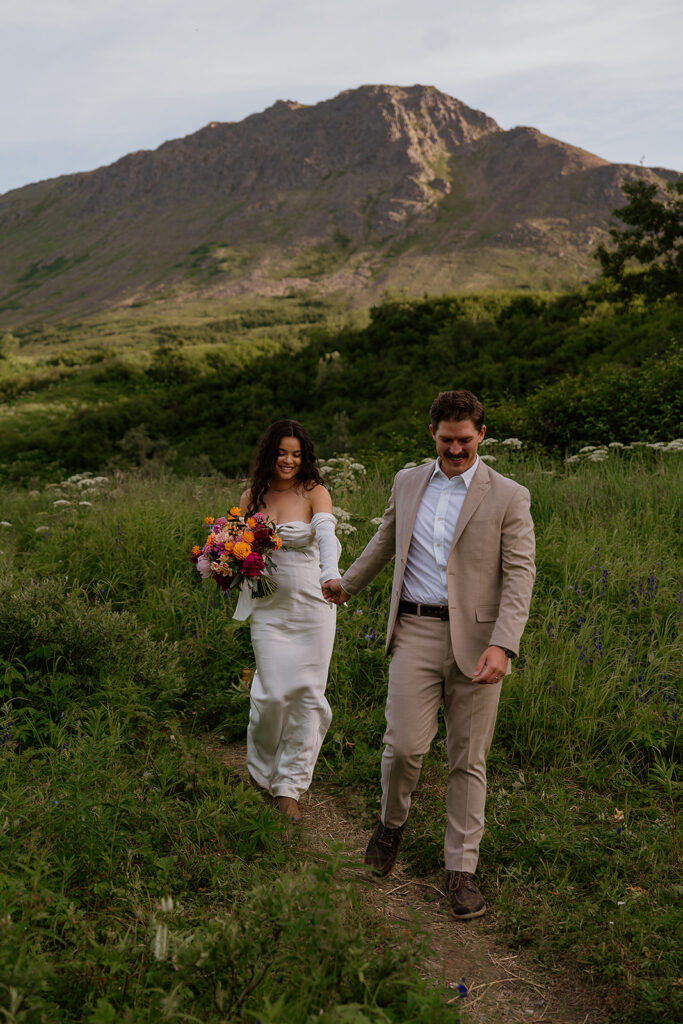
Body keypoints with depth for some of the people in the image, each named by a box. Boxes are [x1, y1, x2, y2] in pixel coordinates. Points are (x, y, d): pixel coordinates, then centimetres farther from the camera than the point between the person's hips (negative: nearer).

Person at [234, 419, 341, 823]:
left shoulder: (315, 493, -4)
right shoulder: (252, 496, 7)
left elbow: (327, 537, -22)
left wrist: (331, 576, -41)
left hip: (313, 607, -1)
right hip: (269, 608, 2)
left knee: (307, 694, 0)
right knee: (273, 693, -5)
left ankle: (290, 785, 16)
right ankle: (262, 770, 25)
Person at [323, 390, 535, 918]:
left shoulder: (509, 497, -2)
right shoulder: (408, 483, 11)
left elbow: (519, 576, -8)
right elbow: (385, 542, 27)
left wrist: (501, 645, -20)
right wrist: (348, 582, 39)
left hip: (475, 638, -2)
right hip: (415, 631, 2)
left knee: (468, 759, 4)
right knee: (404, 745, -6)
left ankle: (462, 870, 18)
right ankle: (392, 821, 25)